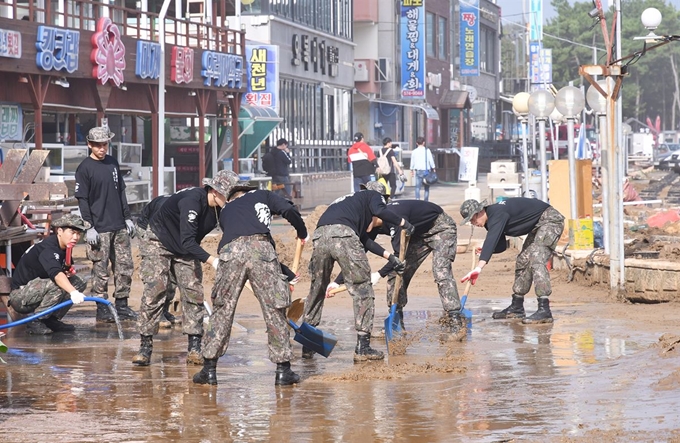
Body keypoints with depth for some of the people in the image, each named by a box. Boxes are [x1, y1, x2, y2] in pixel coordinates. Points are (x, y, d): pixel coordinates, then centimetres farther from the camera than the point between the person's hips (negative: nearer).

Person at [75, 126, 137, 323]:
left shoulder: (113, 163, 13)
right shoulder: (84, 169, -5)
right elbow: (82, 200, -7)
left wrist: (127, 218, 14)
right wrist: (89, 227, -13)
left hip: (120, 227, 6)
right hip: (100, 229, -6)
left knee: (125, 266, 7)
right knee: (100, 270, -3)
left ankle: (122, 305, 15)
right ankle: (102, 309, 4)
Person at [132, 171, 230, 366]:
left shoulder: (220, 209, -16)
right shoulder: (192, 200, -36)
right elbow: (187, 242, -40)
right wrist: (213, 261, -48)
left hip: (186, 248, 6)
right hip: (159, 242, -6)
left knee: (193, 293, -5)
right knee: (154, 292, -12)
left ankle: (194, 348, -3)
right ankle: (145, 347, -6)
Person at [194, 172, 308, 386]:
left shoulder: (225, 211, 34)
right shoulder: (262, 196, 28)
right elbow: (289, 210, 11)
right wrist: (302, 233, 30)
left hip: (230, 252, 2)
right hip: (261, 249, -2)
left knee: (222, 310, 11)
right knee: (274, 310, 6)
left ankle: (209, 369, 10)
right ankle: (283, 370, 7)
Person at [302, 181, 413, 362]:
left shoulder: (349, 200, 42)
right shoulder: (374, 195, 24)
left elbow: (364, 240, 41)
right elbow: (380, 211, -1)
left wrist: (390, 257, 45)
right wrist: (403, 223, 12)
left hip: (319, 236, 7)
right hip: (342, 235, -6)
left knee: (316, 290, 20)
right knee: (362, 290, 4)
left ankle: (307, 346, 23)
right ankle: (362, 347, 0)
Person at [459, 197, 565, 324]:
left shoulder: (497, 214, -27)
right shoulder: (492, 219, 5)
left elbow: (491, 241, -40)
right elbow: (500, 246, 14)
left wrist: (479, 268, -48)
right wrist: (485, 249, -7)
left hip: (550, 219, -11)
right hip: (538, 226, 11)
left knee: (537, 261, -23)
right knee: (523, 262, 12)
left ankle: (544, 311, -29)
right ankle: (516, 308, 22)